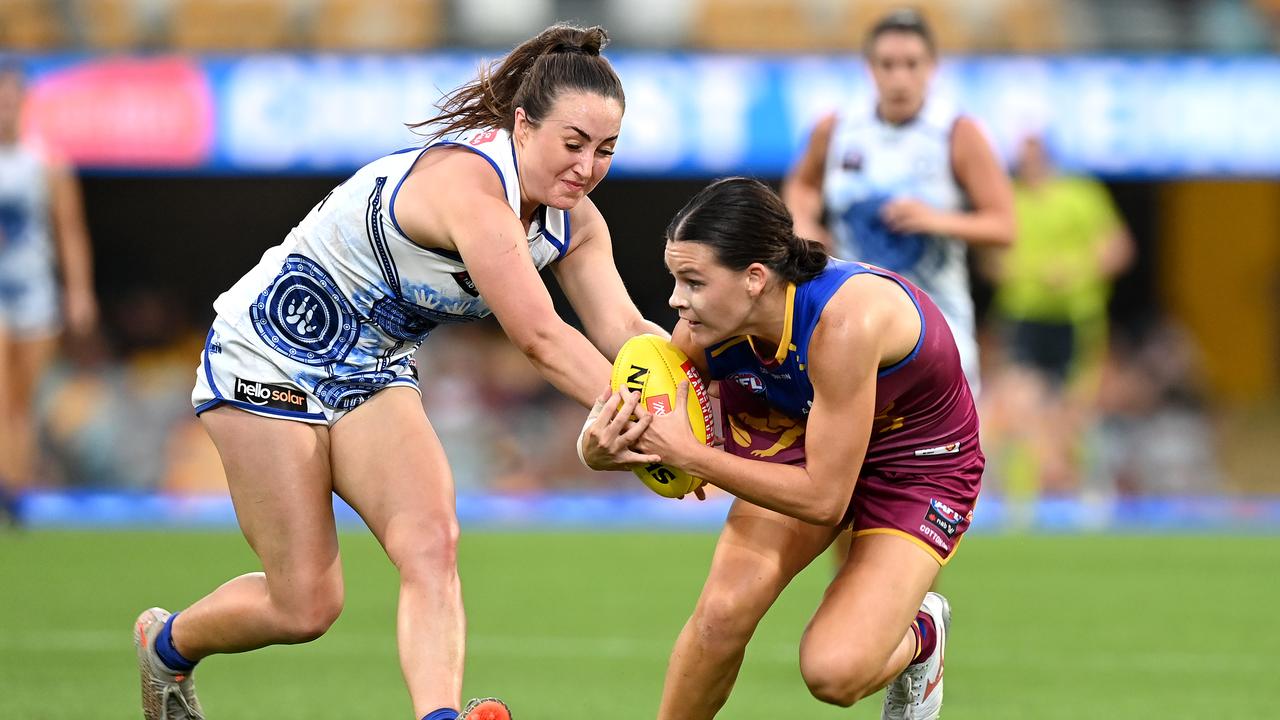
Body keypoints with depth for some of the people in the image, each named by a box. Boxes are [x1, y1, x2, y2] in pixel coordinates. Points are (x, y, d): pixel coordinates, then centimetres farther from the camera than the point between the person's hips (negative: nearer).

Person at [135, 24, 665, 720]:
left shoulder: (573, 221, -5)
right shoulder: (469, 180, -32)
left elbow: (623, 329, -14)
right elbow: (539, 337, -36)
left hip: (372, 372, 7)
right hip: (269, 360, -7)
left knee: (431, 542, -20)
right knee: (306, 605, -3)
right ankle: (168, 642, 27)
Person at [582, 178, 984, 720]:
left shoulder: (844, 322, -39)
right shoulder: (712, 328, -20)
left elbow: (823, 499, -32)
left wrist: (690, 454, -32)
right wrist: (599, 448, -28)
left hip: (919, 467, -5)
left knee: (833, 672, -20)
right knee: (724, 609, -21)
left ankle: (919, 633, 15)